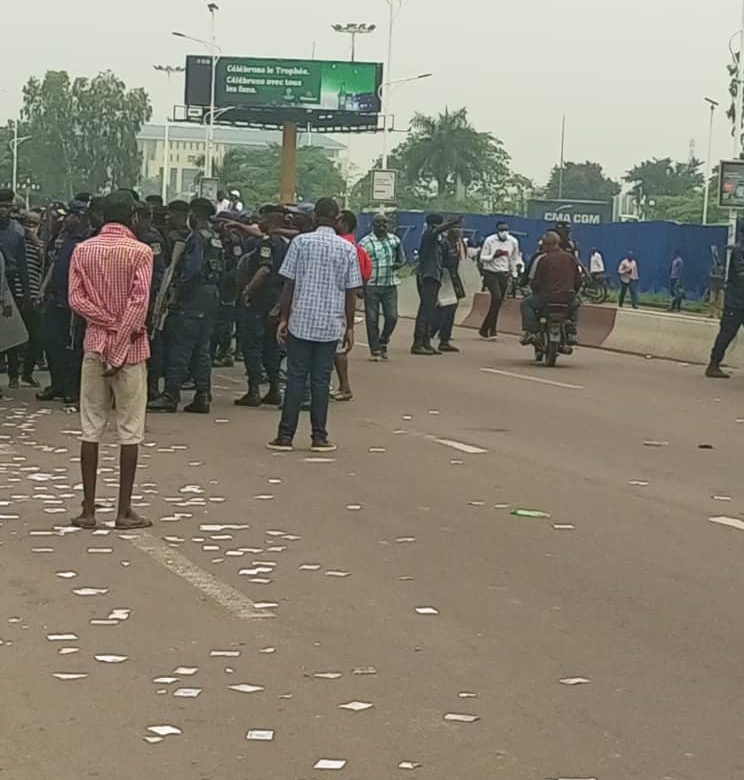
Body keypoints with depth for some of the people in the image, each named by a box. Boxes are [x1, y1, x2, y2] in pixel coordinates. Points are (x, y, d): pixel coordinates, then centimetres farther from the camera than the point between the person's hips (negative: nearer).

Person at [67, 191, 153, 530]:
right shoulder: (139, 252, -7)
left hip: (95, 343, 4)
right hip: (130, 348, -3)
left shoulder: (82, 250, 5)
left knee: (91, 428, 8)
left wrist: (110, 324, -6)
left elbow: (76, 299, -4)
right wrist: (121, 347, -13)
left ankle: (88, 510, 8)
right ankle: (125, 511, 4)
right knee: (130, 430, 3)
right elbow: (139, 302, -15)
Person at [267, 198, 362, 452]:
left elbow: (289, 284, -3)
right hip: (331, 325, 1)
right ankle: (320, 437, 7)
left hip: (301, 321, -1)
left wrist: (283, 318, 4)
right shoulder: (347, 249, 2)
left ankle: (286, 435, 3)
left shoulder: (301, 242, -2)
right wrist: (349, 327, 9)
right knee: (321, 380, 6)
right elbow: (351, 292, 2)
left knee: (295, 377, 4)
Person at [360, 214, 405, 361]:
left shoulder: (395, 240, 9)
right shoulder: (365, 243, -4)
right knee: (372, 319, 0)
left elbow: (402, 258, 20)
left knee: (392, 317, -1)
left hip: (390, 284, 3)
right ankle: (375, 351, 9)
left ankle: (383, 342, 23)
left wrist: (398, 264, -5)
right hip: (372, 286, -3)